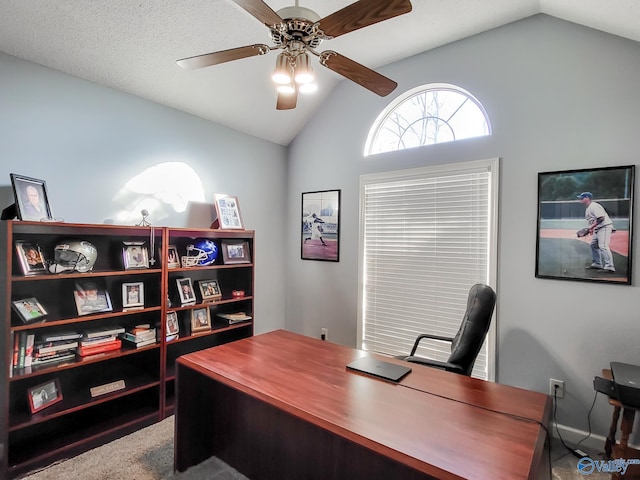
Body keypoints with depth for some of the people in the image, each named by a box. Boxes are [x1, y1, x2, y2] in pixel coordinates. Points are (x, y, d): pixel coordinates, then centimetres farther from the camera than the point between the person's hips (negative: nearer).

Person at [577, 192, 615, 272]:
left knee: (603, 246, -19)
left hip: (605, 227, -11)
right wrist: (591, 228, 11)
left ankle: (609, 267, -20)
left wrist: (592, 226, -21)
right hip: (598, 229, 11)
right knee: (593, 245, 17)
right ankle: (597, 264, 26)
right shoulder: (588, 208, 15)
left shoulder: (594, 206, -16)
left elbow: (601, 218, -25)